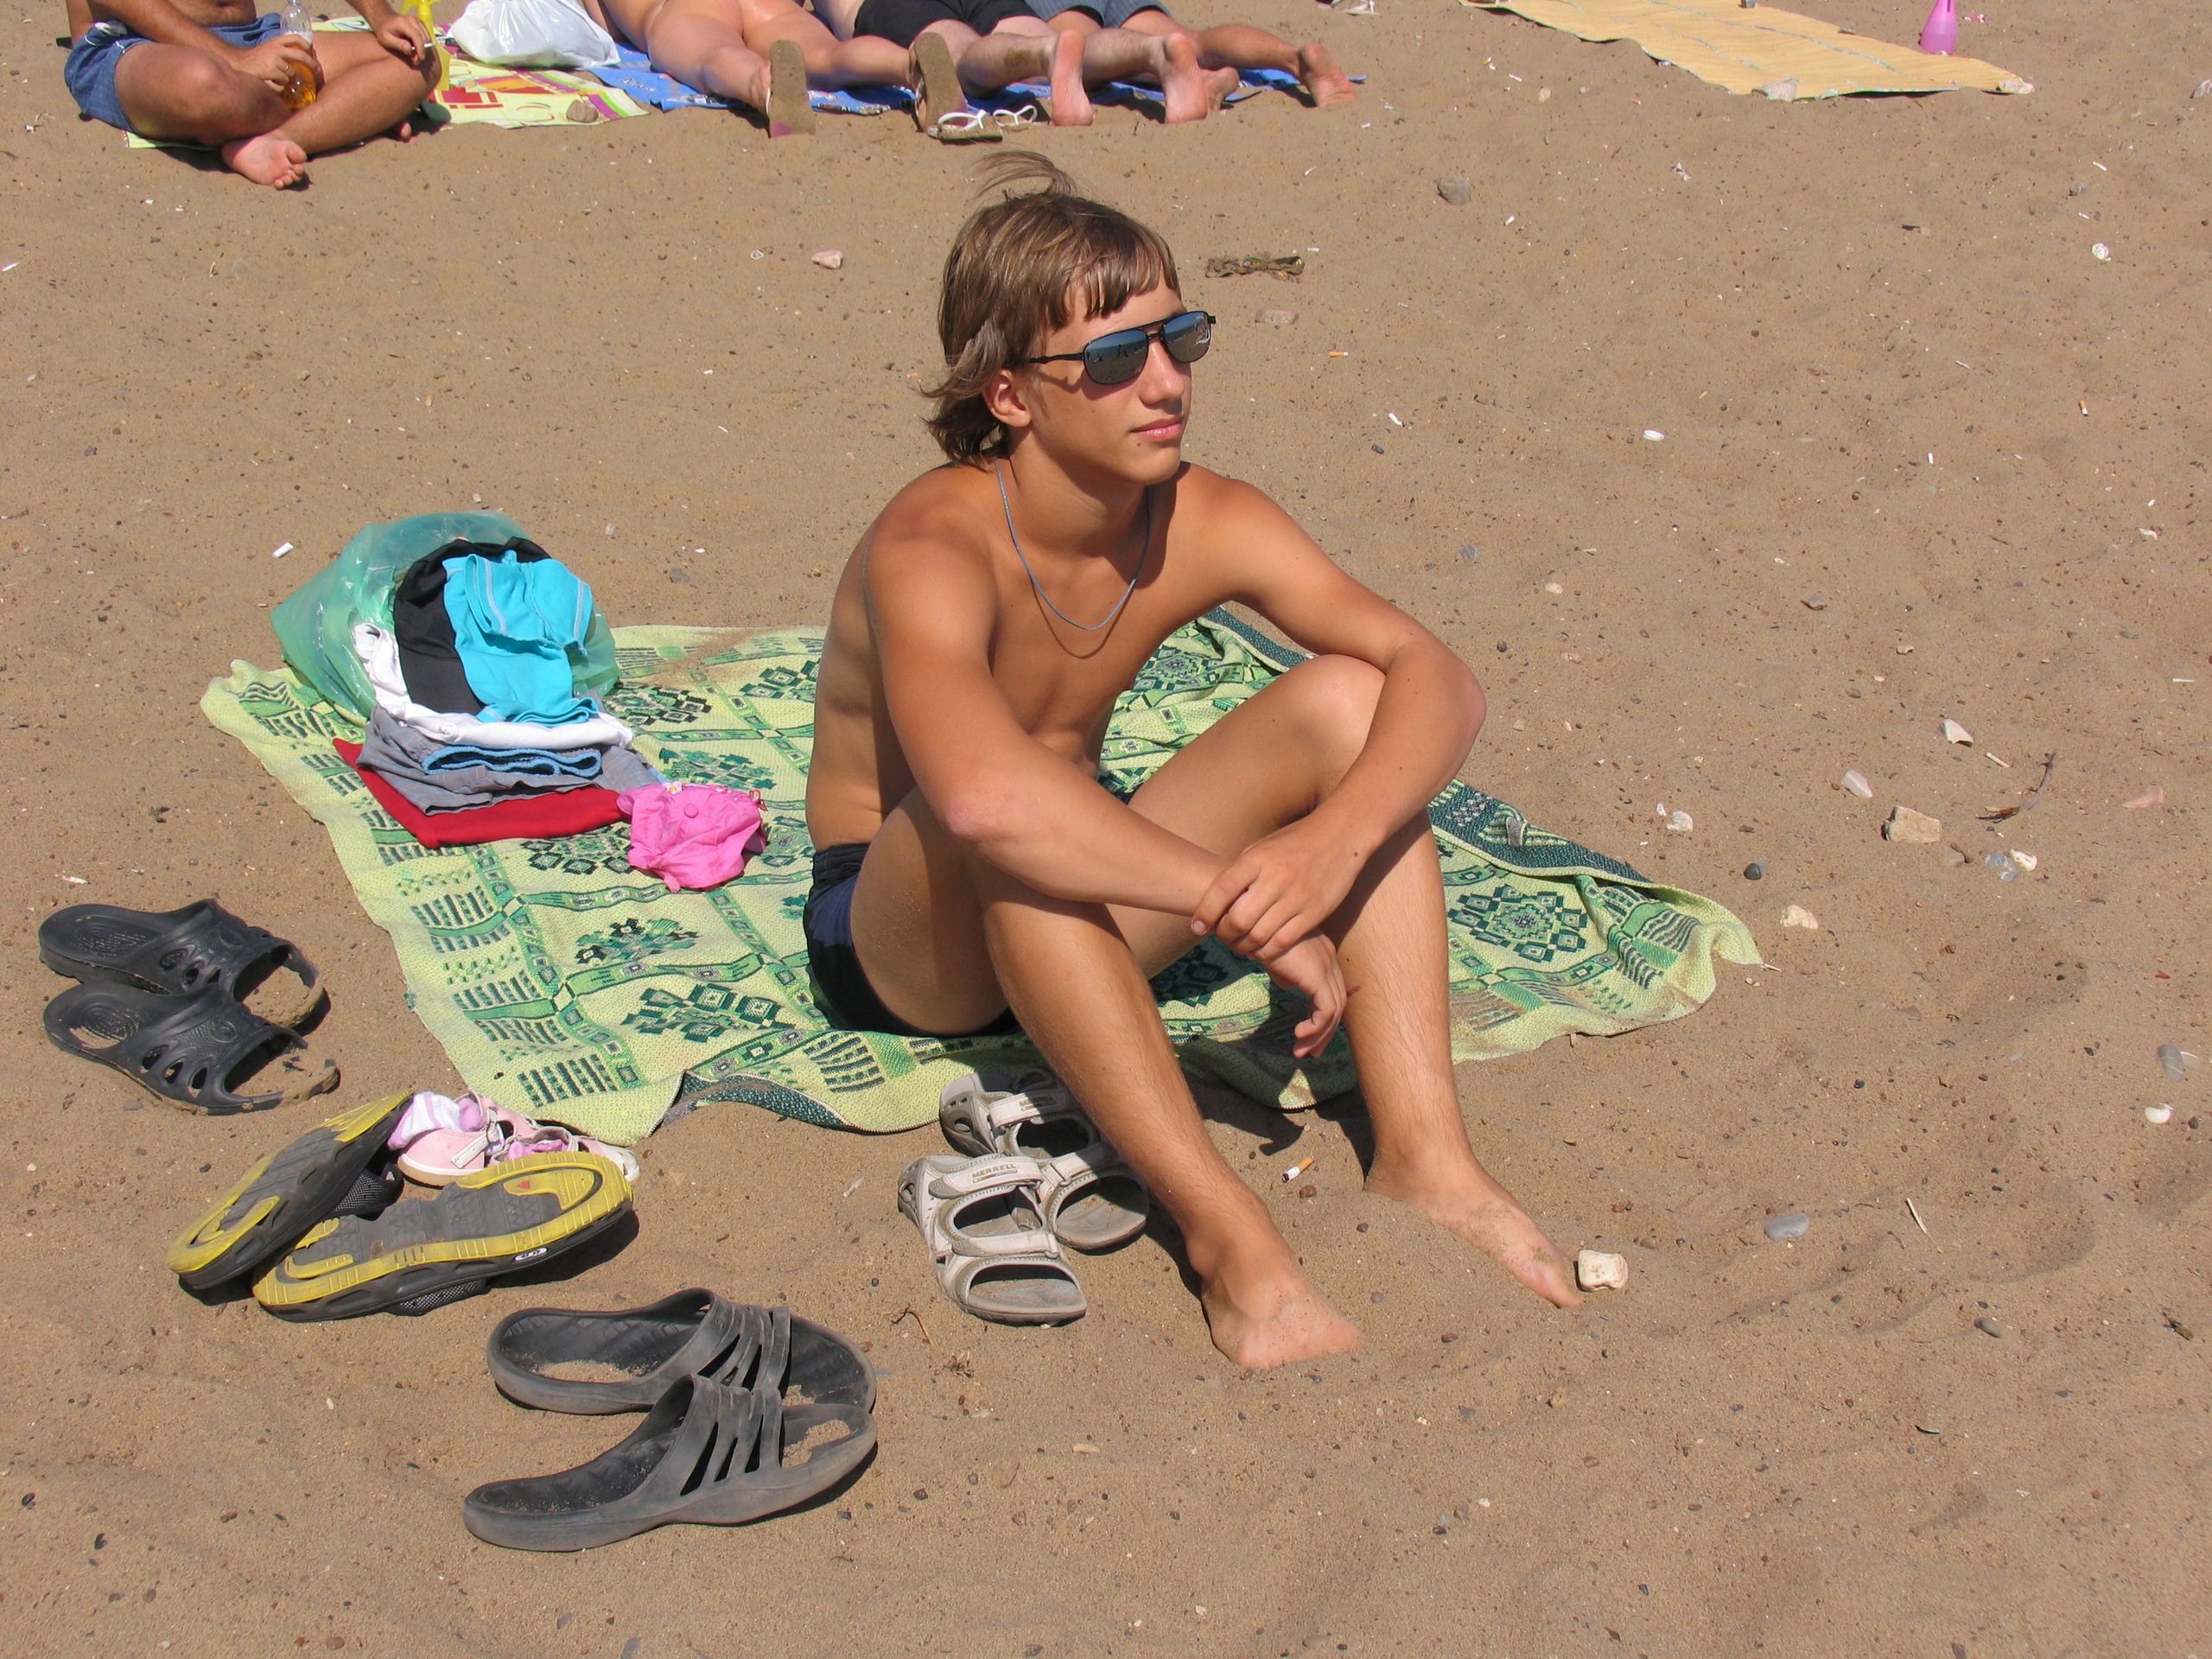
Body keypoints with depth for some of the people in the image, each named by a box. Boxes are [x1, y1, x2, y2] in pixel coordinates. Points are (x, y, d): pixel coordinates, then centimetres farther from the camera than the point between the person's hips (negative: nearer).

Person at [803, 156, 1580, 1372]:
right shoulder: (934, 550, -28)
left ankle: (1421, 1155, -20)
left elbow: (1437, 677, -18)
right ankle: (1224, 1234, -35)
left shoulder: (1204, 524, -11)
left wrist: (1335, 840, -38)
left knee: (1347, 698, -14)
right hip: (900, 936, -5)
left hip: (1081, 913, 5)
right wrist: (1244, 903, -43)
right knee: (1013, 824, -40)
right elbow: (981, 791, -48)